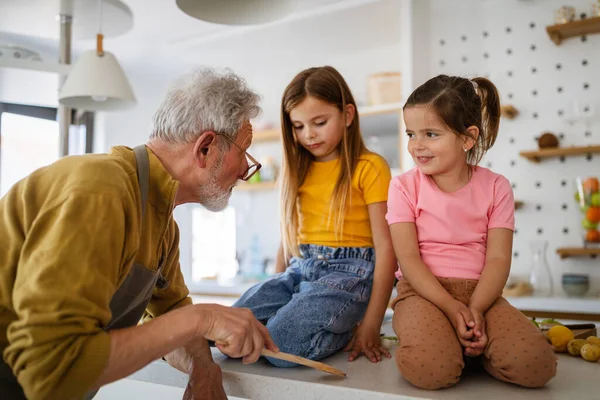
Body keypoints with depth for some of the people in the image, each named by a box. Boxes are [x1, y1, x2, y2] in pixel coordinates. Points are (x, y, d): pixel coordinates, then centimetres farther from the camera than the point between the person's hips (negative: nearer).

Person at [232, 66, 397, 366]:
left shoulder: (369, 167, -3)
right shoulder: (298, 170, 17)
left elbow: (386, 248, -8)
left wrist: (370, 325, -14)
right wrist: (276, 291, 12)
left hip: (347, 272, -5)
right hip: (299, 270, 5)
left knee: (281, 345, -28)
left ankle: (343, 332, -1)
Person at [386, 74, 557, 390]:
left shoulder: (495, 187, 4)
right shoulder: (404, 186, 0)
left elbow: (498, 258, -3)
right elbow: (408, 257, -8)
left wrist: (474, 310, -19)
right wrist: (452, 308, -19)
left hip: (480, 293, 2)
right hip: (423, 292, -2)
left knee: (535, 364, -22)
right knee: (428, 368, -31)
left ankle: (465, 346, 4)